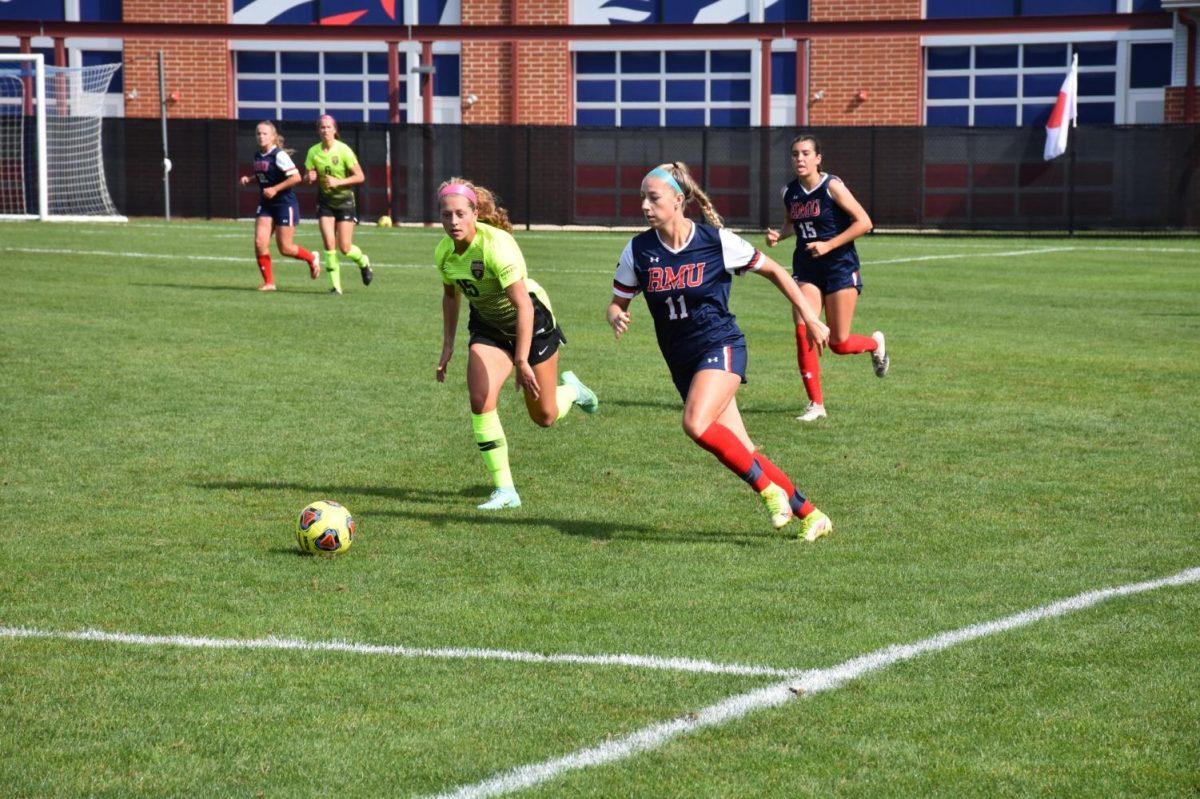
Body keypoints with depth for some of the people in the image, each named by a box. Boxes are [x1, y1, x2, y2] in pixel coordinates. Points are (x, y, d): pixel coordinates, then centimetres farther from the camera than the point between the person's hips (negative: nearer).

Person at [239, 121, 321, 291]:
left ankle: (312, 258, 26)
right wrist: (249, 179, 6)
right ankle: (268, 282, 2)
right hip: (265, 205, 7)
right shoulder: (258, 156, 8)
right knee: (260, 242, -7)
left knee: (285, 248, -2)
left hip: (285, 204, -7)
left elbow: (296, 177, -21)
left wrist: (275, 189, -22)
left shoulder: (279, 155, -15)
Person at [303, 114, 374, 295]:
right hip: (325, 201, 3)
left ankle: (363, 262, 29)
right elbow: (307, 177, 5)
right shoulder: (313, 152, -3)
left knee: (345, 248, -4)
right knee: (329, 244, -10)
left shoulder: (343, 150, -15)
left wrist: (338, 182, -24)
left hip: (344, 200, -3)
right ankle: (336, 285, -2)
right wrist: (310, 177, -20)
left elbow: (360, 177, -13)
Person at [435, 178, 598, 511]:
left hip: (531, 321, -5)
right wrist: (447, 346, 6)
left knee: (545, 417, 4)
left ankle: (571, 389, 41)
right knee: (480, 400, -18)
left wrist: (522, 361, -38)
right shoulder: (444, 252, -12)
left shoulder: (496, 245, -33)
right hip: (488, 326, 5)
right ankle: (504, 489, -9)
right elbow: (451, 295, 9)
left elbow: (523, 306, -35)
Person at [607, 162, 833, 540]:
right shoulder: (638, 250, -1)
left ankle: (769, 489, -12)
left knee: (696, 424, -29)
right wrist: (617, 318, -17)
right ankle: (810, 515, 12)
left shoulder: (718, 242, -10)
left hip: (721, 346, -4)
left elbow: (773, 271, 4)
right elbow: (617, 303, 8)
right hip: (682, 362, 4)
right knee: (742, 454, 1)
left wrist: (810, 318, 5)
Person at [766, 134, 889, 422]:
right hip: (806, 269, 4)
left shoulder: (832, 187, -13)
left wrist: (828, 245, -19)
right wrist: (778, 235, 1)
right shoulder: (790, 192, 4)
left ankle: (875, 343, 35)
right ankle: (816, 404, -5)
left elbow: (863, 222, -14)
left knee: (839, 343, -2)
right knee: (803, 331, -15)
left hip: (840, 267, -4)